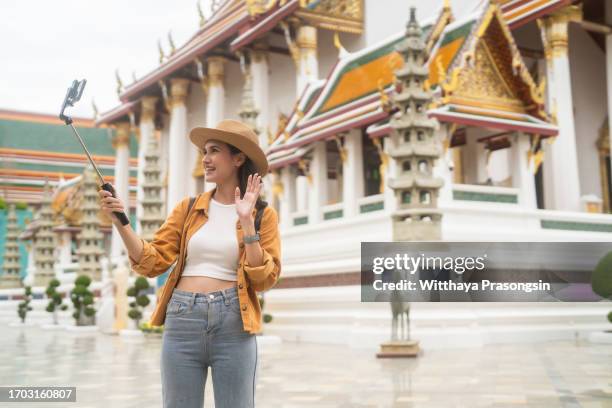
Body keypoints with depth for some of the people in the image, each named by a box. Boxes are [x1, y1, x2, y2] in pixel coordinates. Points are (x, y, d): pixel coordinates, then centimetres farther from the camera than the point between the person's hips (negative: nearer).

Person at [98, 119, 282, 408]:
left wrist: (247, 222, -11)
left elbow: (263, 280, -4)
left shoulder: (263, 214, 3)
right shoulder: (188, 208, 10)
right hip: (182, 322, 3)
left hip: (232, 325, -2)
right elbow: (153, 262, 6)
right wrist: (120, 222, -7)